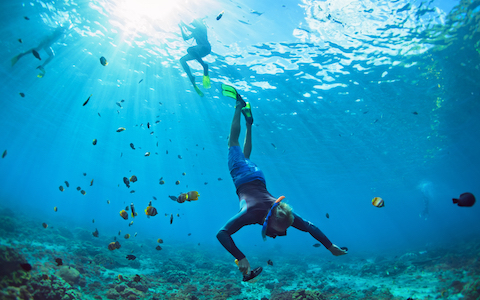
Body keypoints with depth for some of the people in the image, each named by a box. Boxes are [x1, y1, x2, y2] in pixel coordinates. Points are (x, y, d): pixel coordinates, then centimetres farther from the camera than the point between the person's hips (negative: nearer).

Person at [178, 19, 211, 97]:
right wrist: (181, 28, 25)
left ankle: (205, 66, -33)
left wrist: (184, 24, 1)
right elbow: (185, 38, 30)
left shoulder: (202, 27, 6)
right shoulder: (195, 32, 30)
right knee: (182, 60, 2)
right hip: (199, 51, 9)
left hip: (205, 48, -9)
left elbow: (192, 29, -10)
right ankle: (191, 78, -9)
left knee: (189, 49, -38)